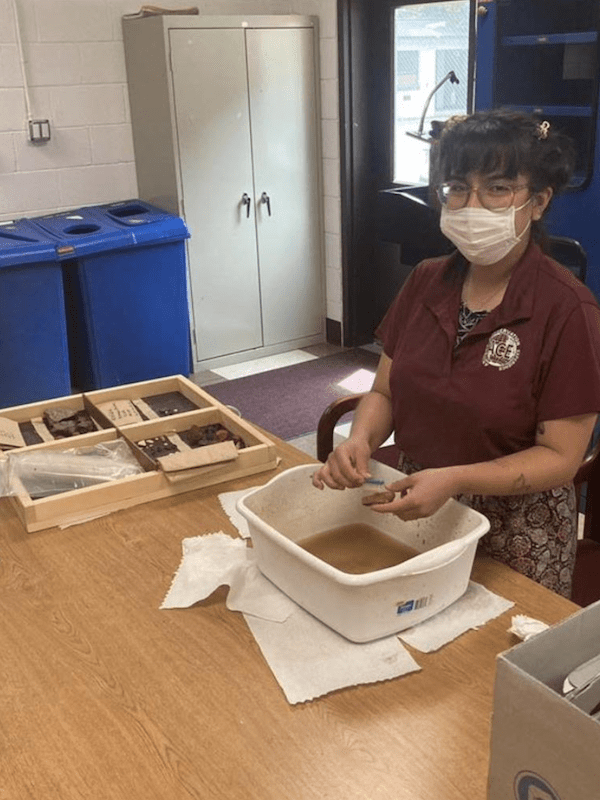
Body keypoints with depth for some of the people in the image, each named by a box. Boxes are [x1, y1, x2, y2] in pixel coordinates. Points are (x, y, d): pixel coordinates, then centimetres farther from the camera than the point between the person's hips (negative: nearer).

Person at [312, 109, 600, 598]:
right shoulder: (426, 282, -2)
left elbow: (560, 457, -18)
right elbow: (385, 391, 4)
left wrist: (453, 480, -30)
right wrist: (360, 440, -17)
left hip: (515, 534, -4)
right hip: (417, 509, 5)